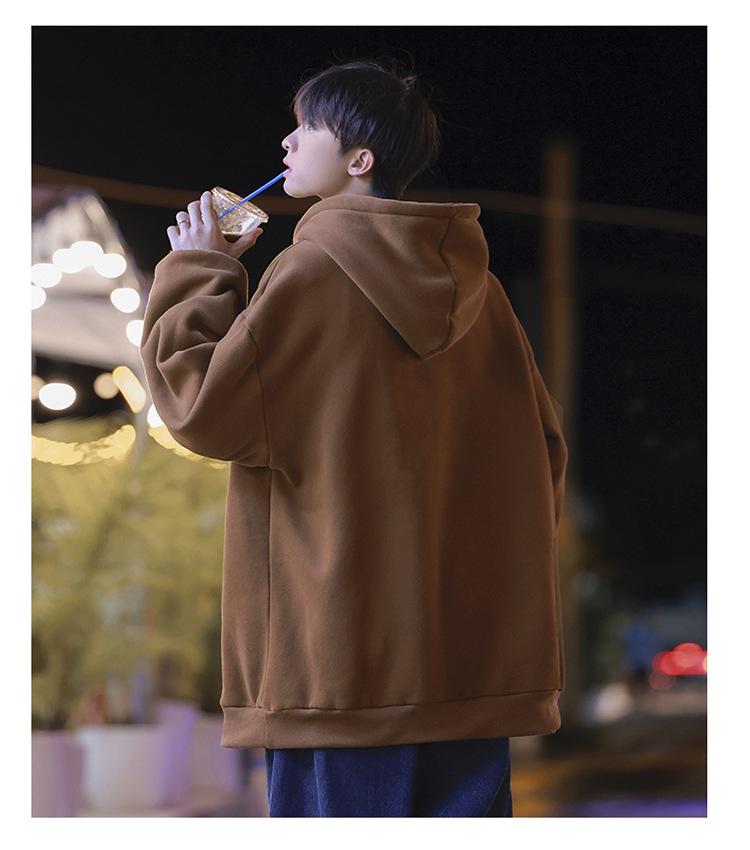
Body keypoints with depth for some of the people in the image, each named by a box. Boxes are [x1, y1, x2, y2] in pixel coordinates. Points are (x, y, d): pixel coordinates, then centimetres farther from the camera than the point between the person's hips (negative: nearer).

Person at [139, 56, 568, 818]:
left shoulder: (312, 271, -8)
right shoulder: (471, 278, 10)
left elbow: (204, 407, -8)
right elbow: (541, 442, 13)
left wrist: (194, 274, 3)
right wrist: (505, 571, 21)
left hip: (349, 648, -6)